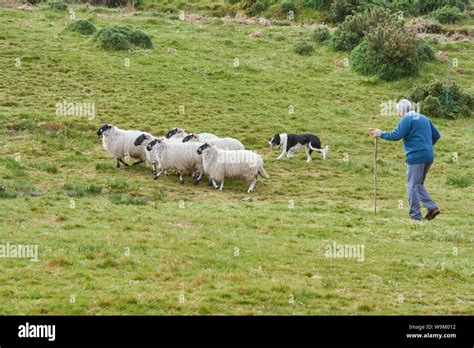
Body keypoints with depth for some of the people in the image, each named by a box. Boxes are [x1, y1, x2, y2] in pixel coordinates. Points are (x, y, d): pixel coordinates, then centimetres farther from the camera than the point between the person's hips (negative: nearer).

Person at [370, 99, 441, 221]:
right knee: (418, 185, 18)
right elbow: (436, 135, 20)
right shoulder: (424, 118, 18)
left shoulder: (407, 119, -8)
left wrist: (381, 134, -6)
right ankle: (432, 207, 4)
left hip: (416, 156, -8)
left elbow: (396, 135, -18)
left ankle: (415, 216, -3)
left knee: (412, 186, -2)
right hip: (428, 157, 8)